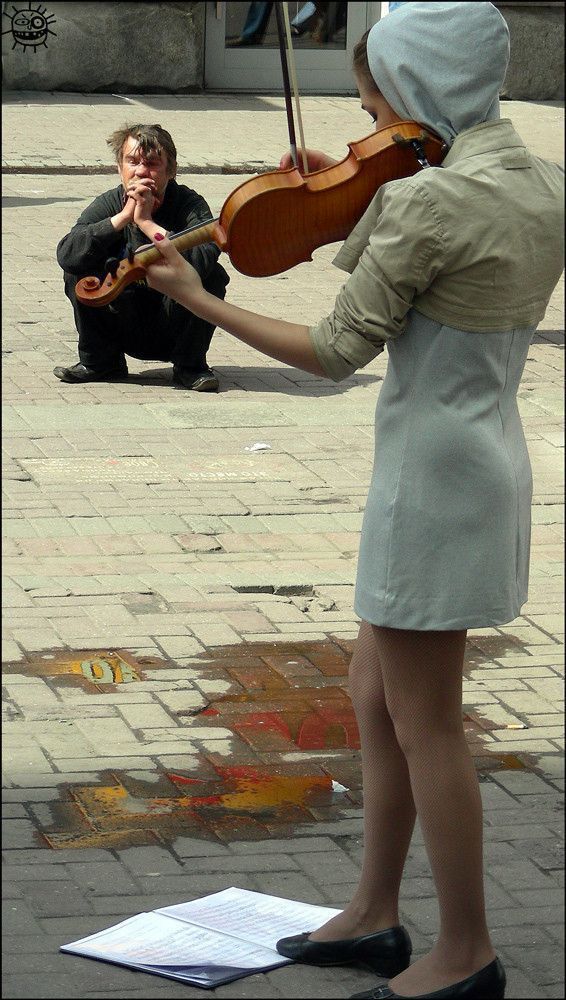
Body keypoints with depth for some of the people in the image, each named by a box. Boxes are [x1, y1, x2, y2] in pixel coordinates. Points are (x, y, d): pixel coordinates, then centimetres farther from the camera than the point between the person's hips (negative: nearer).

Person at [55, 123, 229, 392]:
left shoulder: (190, 206, -16)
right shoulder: (108, 205, -7)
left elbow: (201, 260, -38)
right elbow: (66, 254, -25)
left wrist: (147, 222, -32)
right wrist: (123, 217, -30)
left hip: (174, 330, -2)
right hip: (125, 327, 2)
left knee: (212, 277, -28)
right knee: (79, 269, -18)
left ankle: (189, 367, -7)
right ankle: (99, 362, 0)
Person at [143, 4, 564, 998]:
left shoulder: (426, 199, -21)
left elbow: (338, 350, -17)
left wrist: (200, 300, -7)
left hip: (432, 474, -9)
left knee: (424, 727, 2)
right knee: (376, 694, 19)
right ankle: (374, 916, 28)